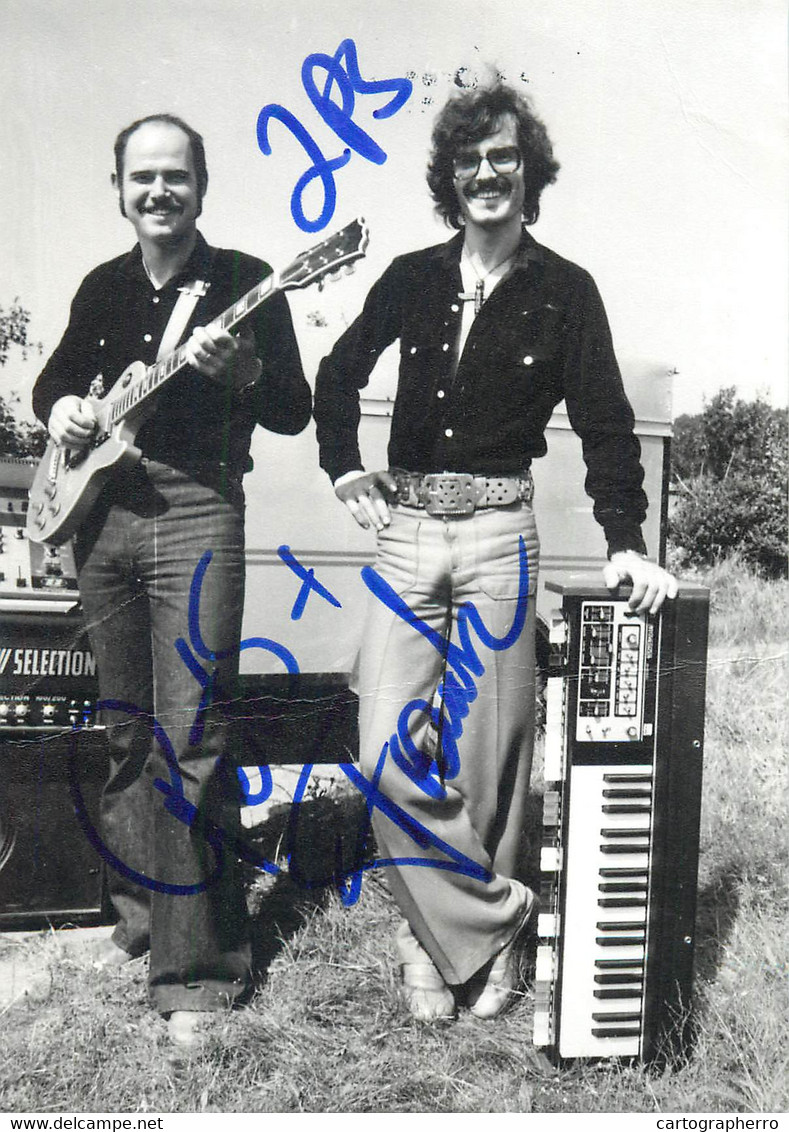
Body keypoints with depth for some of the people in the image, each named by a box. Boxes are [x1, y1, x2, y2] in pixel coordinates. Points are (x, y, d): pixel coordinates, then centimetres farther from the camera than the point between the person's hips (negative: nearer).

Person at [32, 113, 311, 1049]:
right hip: (101, 510, 6)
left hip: (196, 511, -5)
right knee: (125, 728, 13)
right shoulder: (102, 287, 14)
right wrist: (59, 407, 4)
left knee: (187, 736, -10)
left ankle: (195, 971, 2)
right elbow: (57, 375, 26)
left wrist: (241, 370, -22)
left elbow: (294, 412, -3)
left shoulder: (244, 283, 0)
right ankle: (139, 912, 32)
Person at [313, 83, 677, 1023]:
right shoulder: (411, 279, 10)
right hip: (404, 531, 3)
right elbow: (338, 375, 23)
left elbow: (604, 423, -1)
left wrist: (625, 543, -12)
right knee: (388, 754, -4)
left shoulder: (564, 292, 3)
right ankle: (490, 915, 13)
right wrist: (343, 469, 10)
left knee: (487, 753, 3)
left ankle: (449, 934, 23)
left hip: (497, 534, -2)